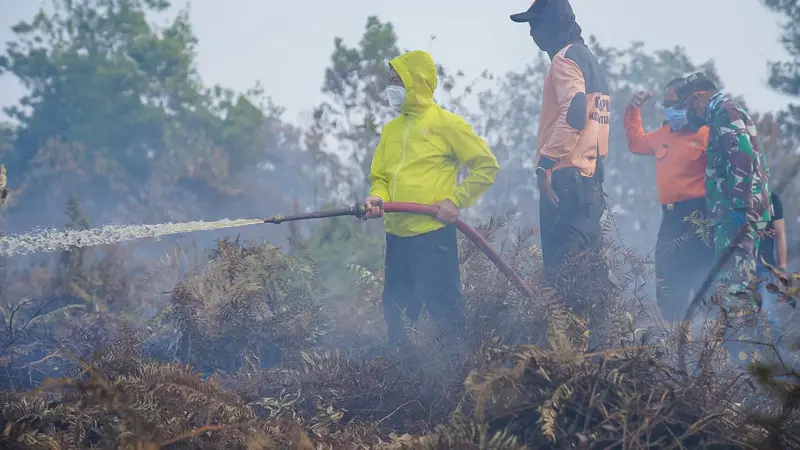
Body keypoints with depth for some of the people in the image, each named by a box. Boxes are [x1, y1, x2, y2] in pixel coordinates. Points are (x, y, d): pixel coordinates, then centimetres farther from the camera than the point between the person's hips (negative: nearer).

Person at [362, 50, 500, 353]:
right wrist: (376, 198, -2)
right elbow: (380, 177, 21)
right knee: (396, 312, 9)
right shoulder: (391, 129, 16)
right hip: (397, 236, 7)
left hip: (433, 235, -7)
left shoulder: (446, 123, -3)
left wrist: (455, 201, -9)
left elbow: (487, 166, -2)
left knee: (442, 307, -7)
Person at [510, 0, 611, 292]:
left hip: (566, 176, -10)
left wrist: (545, 163, -22)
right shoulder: (588, 59, 23)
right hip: (589, 175, 10)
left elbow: (573, 112, -22)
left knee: (561, 262, -13)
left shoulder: (566, 58, -8)